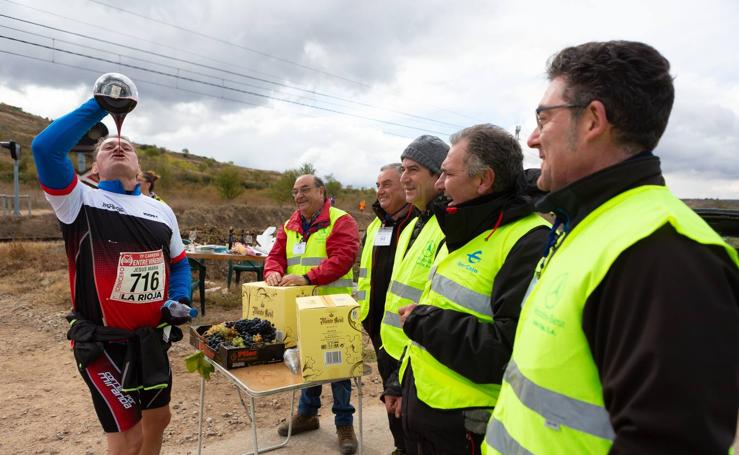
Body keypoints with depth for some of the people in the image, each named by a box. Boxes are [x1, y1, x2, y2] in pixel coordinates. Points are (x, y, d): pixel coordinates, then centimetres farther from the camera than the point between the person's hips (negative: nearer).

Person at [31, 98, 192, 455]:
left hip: (152, 340, 6)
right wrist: (96, 108, -19)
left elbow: (179, 263, 16)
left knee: (158, 418, 21)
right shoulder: (80, 201, -7)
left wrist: (180, 300, -2)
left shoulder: (162, 211, 7)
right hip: (101, 343, -5)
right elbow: (44, 147, -23)